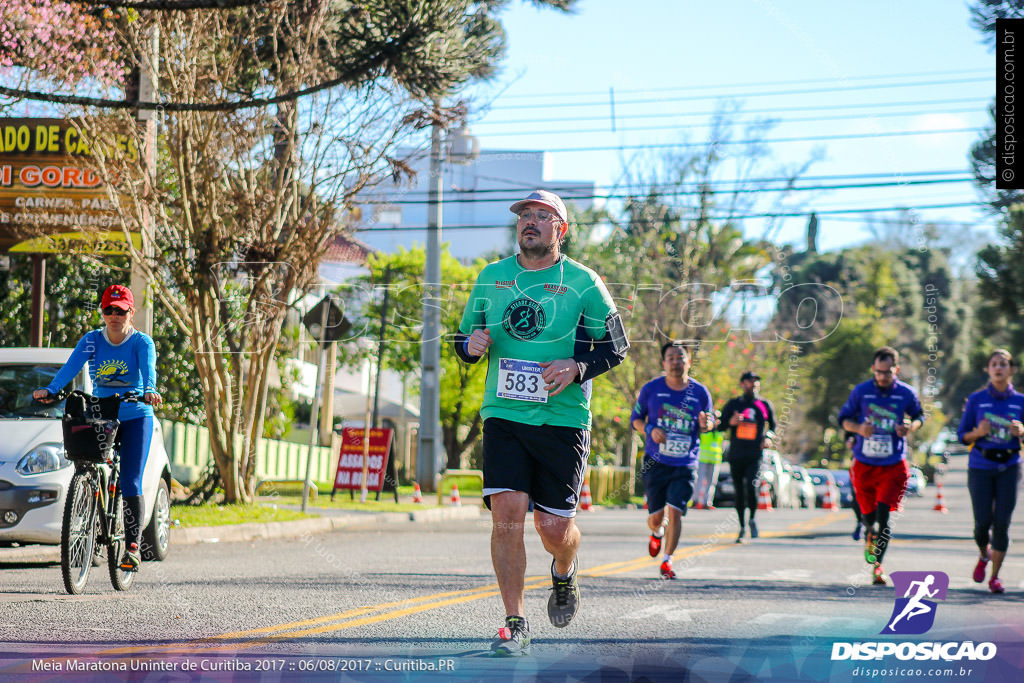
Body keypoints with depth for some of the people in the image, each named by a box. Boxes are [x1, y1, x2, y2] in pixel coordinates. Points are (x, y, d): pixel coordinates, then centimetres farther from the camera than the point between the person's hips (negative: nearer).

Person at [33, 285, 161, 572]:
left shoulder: (141, 342, -6)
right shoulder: (91, 341, 0)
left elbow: (149, 369, -25)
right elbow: (71, 367, -14)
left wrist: (149, 391, -46)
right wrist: (50, 390, -32)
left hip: (135, 417, -3)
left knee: (130, 484, -11)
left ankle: (133, 545, -8)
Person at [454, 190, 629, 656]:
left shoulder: (582, 283, 0)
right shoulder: (490, 278, 9)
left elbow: (617, 347, 4)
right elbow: (466, 339, 19)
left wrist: (578, 367, -14)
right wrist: (471, 345, -5)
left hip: (562, 420, -2)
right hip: (503, 415, 2)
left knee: (553, 526, -3)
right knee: (507, 512, -14)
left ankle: (564, 573, 35)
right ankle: (515, 625, -5)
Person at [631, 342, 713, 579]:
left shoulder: (700, 392, 3)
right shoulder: (651, 389, 0)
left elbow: (707, 425, 14)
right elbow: (635, 418, 8)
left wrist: (705, 424, -11)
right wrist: (650, 429, -12)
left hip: (685, 465, 0)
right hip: (655, 462, 0)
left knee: (675, 512, -11)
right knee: (655, 517, 3)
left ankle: (667, 561, 3)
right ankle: (657, 533, 41)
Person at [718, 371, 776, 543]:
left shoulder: (764, 405, 9)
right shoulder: (733, 404, 8)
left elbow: (773, 426, 21)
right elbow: (720, 426, 9)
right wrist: (730, 422, -12)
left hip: (755, 456, -1)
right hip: (736, 456, 2)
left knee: (752, 487, -20)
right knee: (739, 492, 5)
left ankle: (752, 519, 4)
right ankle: (742, 527, 19)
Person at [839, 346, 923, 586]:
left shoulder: (906, 393, -3)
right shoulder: (861, 391, -3)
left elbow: (918, 416, 14)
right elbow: (844, 418, 7)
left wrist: (911, 427, -9)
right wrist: (858, 428, -14)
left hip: (894, 465, -1)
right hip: (864, 464, 1)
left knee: (883, 515, -12)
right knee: (868, 514, 11)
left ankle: (878, 565, -4)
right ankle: (869, 537, 47)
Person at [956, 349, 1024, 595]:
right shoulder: (976, 399, 2)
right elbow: (962, 435, 6)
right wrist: (978, 433, -14)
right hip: (980, 466, 0)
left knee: (1002, 522, -7)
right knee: (983, 521, -4)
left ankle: (995, 576, 4)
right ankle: (984, 555, 30)